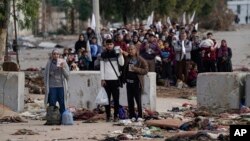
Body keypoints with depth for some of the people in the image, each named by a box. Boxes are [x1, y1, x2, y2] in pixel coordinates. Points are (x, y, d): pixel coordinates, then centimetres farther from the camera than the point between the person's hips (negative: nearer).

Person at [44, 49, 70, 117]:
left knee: (62, 104, 2)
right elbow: (46, 75, 8)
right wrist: (46, 86, 2)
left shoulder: (63, 62, 3)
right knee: (52, 104, -2)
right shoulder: (49, 63, 5)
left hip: (61, 86, 0)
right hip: (52, 86, 0)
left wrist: (63, 68, -15)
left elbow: (67, 75, 1)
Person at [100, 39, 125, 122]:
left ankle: (116, 115, 5)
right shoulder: (103, 55, 7)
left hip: (115, 78, 0)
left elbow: (121, 64, -6)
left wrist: (121, 54, -16)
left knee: (116, 98, 0)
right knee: (107, 98, 2)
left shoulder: (116, 53, 5)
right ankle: (108, 116, 7)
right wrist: (102, 79, -2)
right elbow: (102, 67, 5)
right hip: (106, 79, 0)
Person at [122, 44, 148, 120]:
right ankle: (131, 115, 16)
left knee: (138, 100, -1)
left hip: (137, 82, -5)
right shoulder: (127, 59, 7)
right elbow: (124, 69, 14)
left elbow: (145, 70, -9)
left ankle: (139, 116, 6)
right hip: (129, 82, 5)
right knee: (130, 100, 9)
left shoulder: (141, 60, -6)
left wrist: (136, 69, -18)